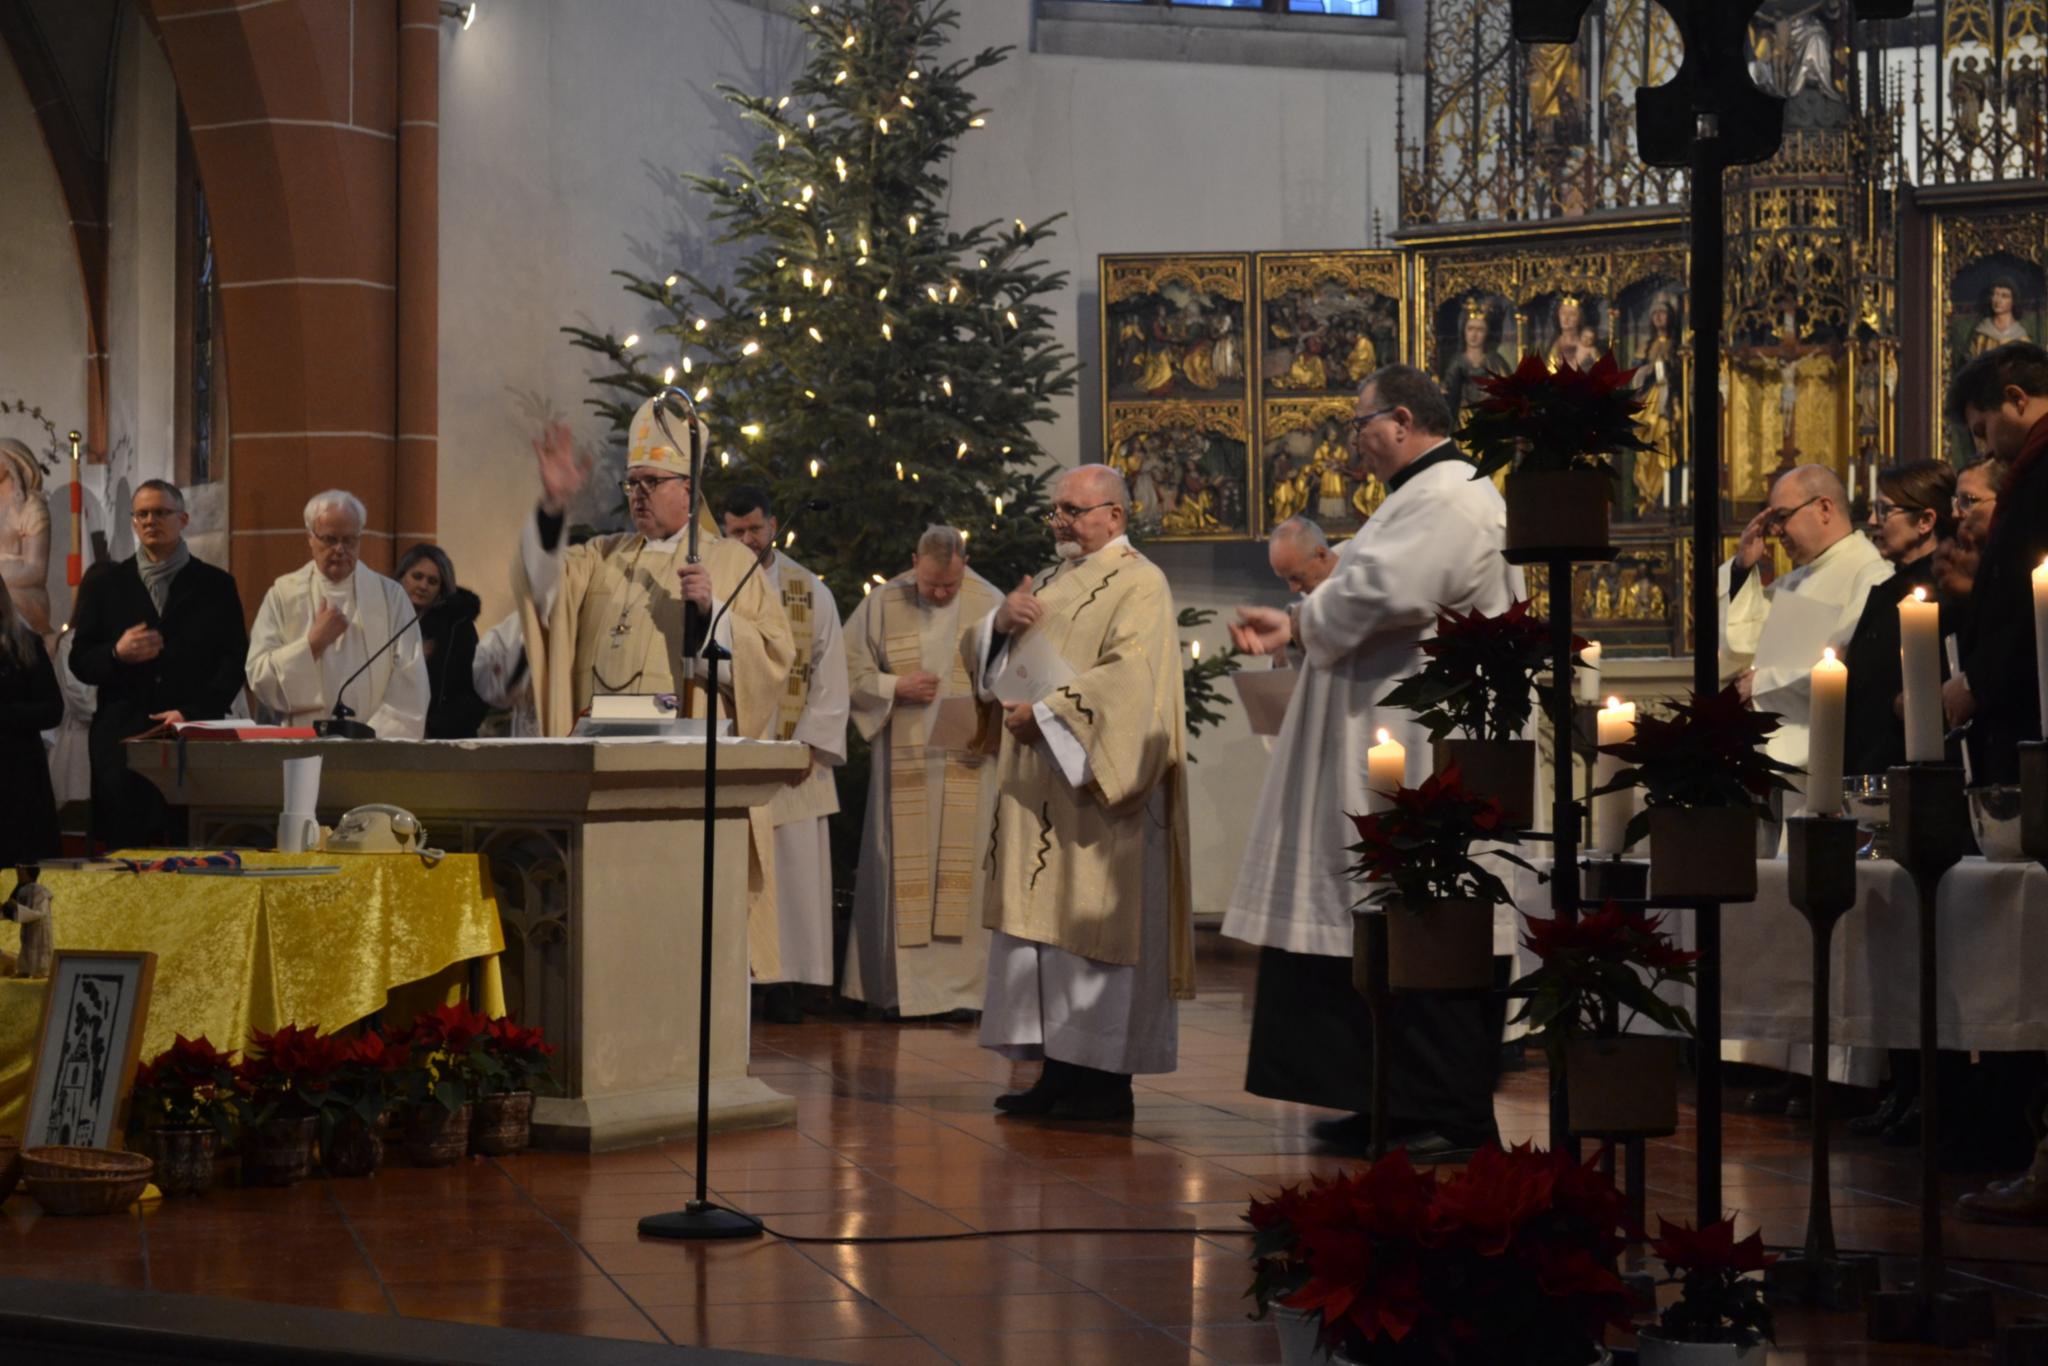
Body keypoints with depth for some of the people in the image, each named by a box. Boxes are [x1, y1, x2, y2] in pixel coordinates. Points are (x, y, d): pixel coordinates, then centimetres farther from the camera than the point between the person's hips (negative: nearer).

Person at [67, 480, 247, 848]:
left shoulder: (216, 585, 11)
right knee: (126, 855, -5)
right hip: (122, 738, 1)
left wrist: (193, 713, -9)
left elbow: (234, 662, 5)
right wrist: (117, 654, -11)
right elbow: (80, 662, 11)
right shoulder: (104, 582, 14)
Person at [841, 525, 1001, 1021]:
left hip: (968, 760, 0)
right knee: (905, 865, 2)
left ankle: (961, 986, 1)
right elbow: (848, 669, 4)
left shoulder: (989, 604, 0)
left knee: (964, 865, -2)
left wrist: (992, 725, -12)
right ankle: (904, 985, 6)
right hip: (904, 761, 1)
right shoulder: (882, 604, 1)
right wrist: (896, 688, -10)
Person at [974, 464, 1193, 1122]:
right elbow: (993, 662, 21)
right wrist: (1001, 621, 0)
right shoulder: (1054, 583, 20)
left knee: (1090, 919, -9)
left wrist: (1045, 711, -19)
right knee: (1043, 918, 6)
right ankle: (1059, 1071, 9)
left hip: (1095, 782, -9)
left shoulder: (1140, 584, -6)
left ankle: (1105, 1081, -6)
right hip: (1038, 786, 9)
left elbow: (1128, 674, -20)